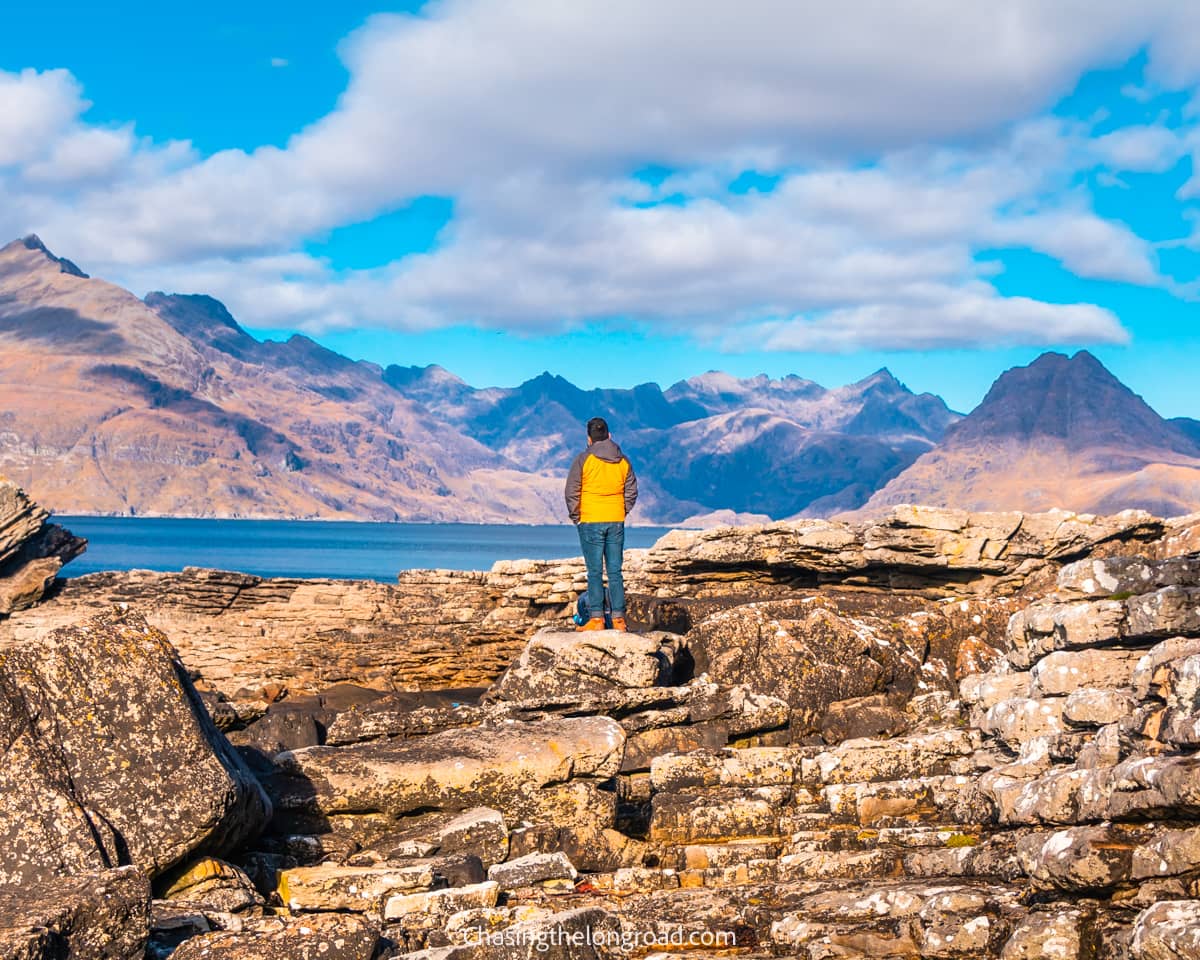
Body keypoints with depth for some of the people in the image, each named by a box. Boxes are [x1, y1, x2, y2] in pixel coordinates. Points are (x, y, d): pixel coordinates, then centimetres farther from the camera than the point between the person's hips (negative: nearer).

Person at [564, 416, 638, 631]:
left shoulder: (584, 459, -7)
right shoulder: (623, 461, 6)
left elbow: (572, 492, -7)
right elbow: (631, 492, 10)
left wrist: (576, 517, 4)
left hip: (591, 522, -4)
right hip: (616, 523, 4)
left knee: (595, 572, -1)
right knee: (615, 572, 7)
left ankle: (596, 618, -4)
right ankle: (618, 618, 6)